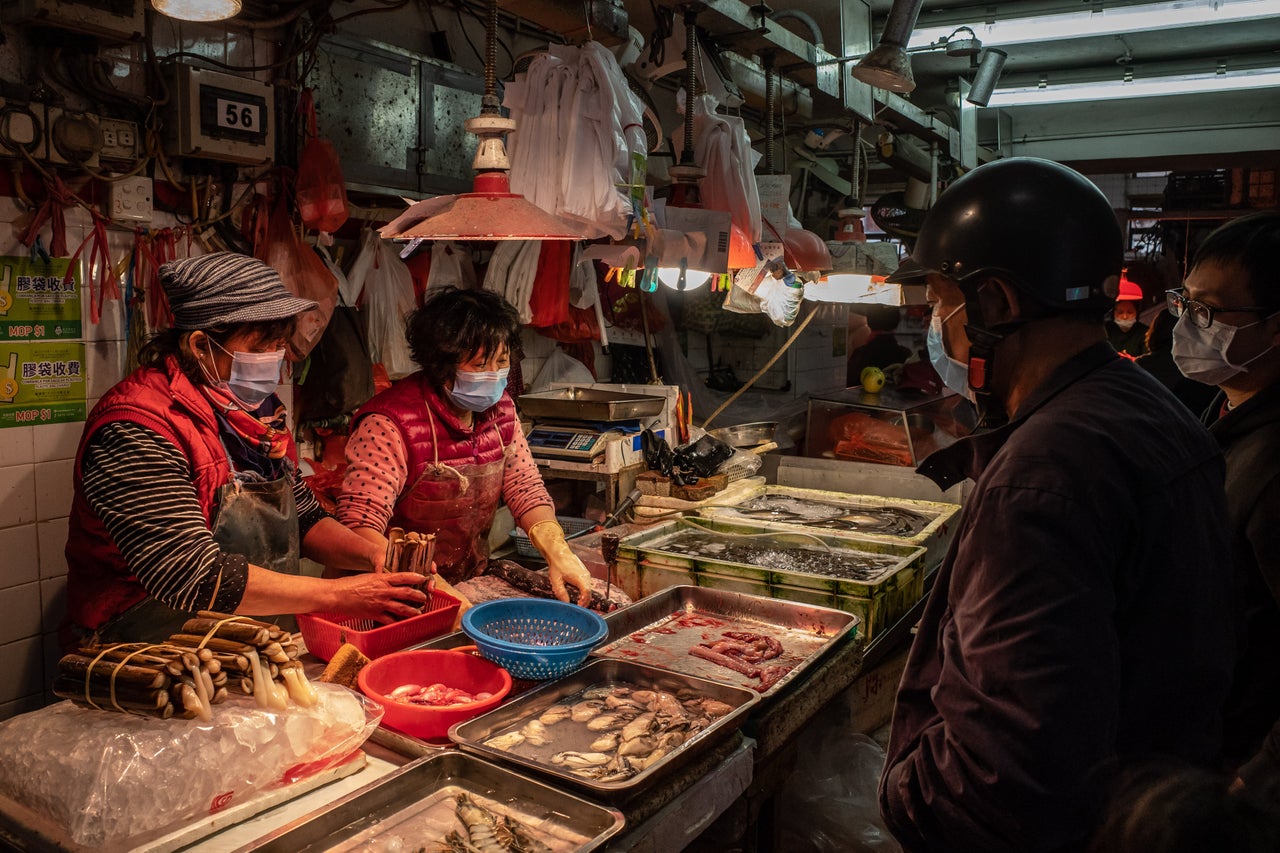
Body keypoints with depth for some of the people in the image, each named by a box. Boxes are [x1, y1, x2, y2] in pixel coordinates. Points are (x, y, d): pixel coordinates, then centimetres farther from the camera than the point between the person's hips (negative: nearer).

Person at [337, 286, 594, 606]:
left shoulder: (500, 409, 2)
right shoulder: (390, 425, -20)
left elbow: (525, 487, 6)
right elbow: (358, 523, -26)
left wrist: (558, 551, -13)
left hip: (473, 584, 7)